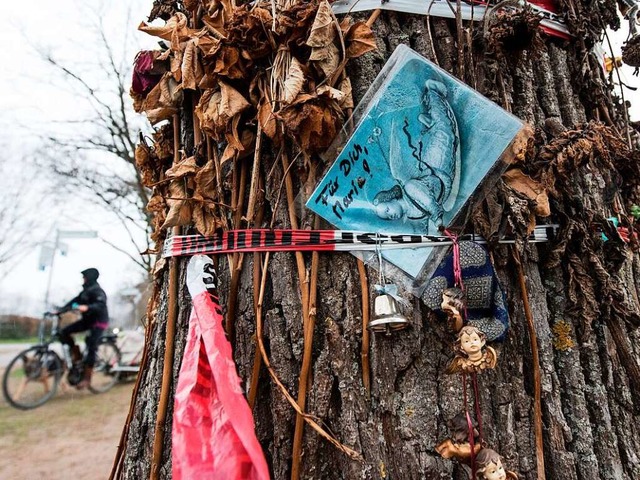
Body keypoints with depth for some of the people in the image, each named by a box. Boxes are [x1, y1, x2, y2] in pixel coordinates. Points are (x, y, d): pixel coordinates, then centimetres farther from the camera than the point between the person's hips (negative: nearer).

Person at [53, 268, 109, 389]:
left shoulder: (97, 291, -15)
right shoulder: (86, 290, 12)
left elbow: (101, 305, -31)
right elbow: (74, 302, 10)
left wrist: (87, 307, -46)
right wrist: (59, 310, 0)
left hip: (98, 322, -9)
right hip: (88, 320, 9)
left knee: (91, 348, -11)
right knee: (64, 332, -4)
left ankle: (87, 378, -3)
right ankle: (77, 354, 11)